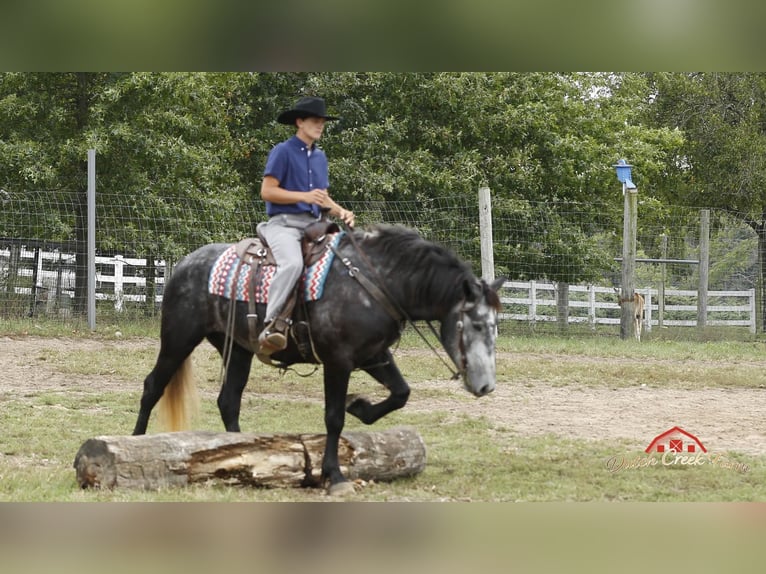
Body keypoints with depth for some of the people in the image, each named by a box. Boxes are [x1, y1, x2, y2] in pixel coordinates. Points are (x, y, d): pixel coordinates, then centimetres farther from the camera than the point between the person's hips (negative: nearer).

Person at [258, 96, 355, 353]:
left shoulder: (320, 157, 20)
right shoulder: (283, 151, -2)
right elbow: (267, 191, -9)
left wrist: (341, 212, 2)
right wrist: (305, 197, -17)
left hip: (313, 225, 8)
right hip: (283, 223, -8)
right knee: (292, 263, -36)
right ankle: (272, 325, -39)